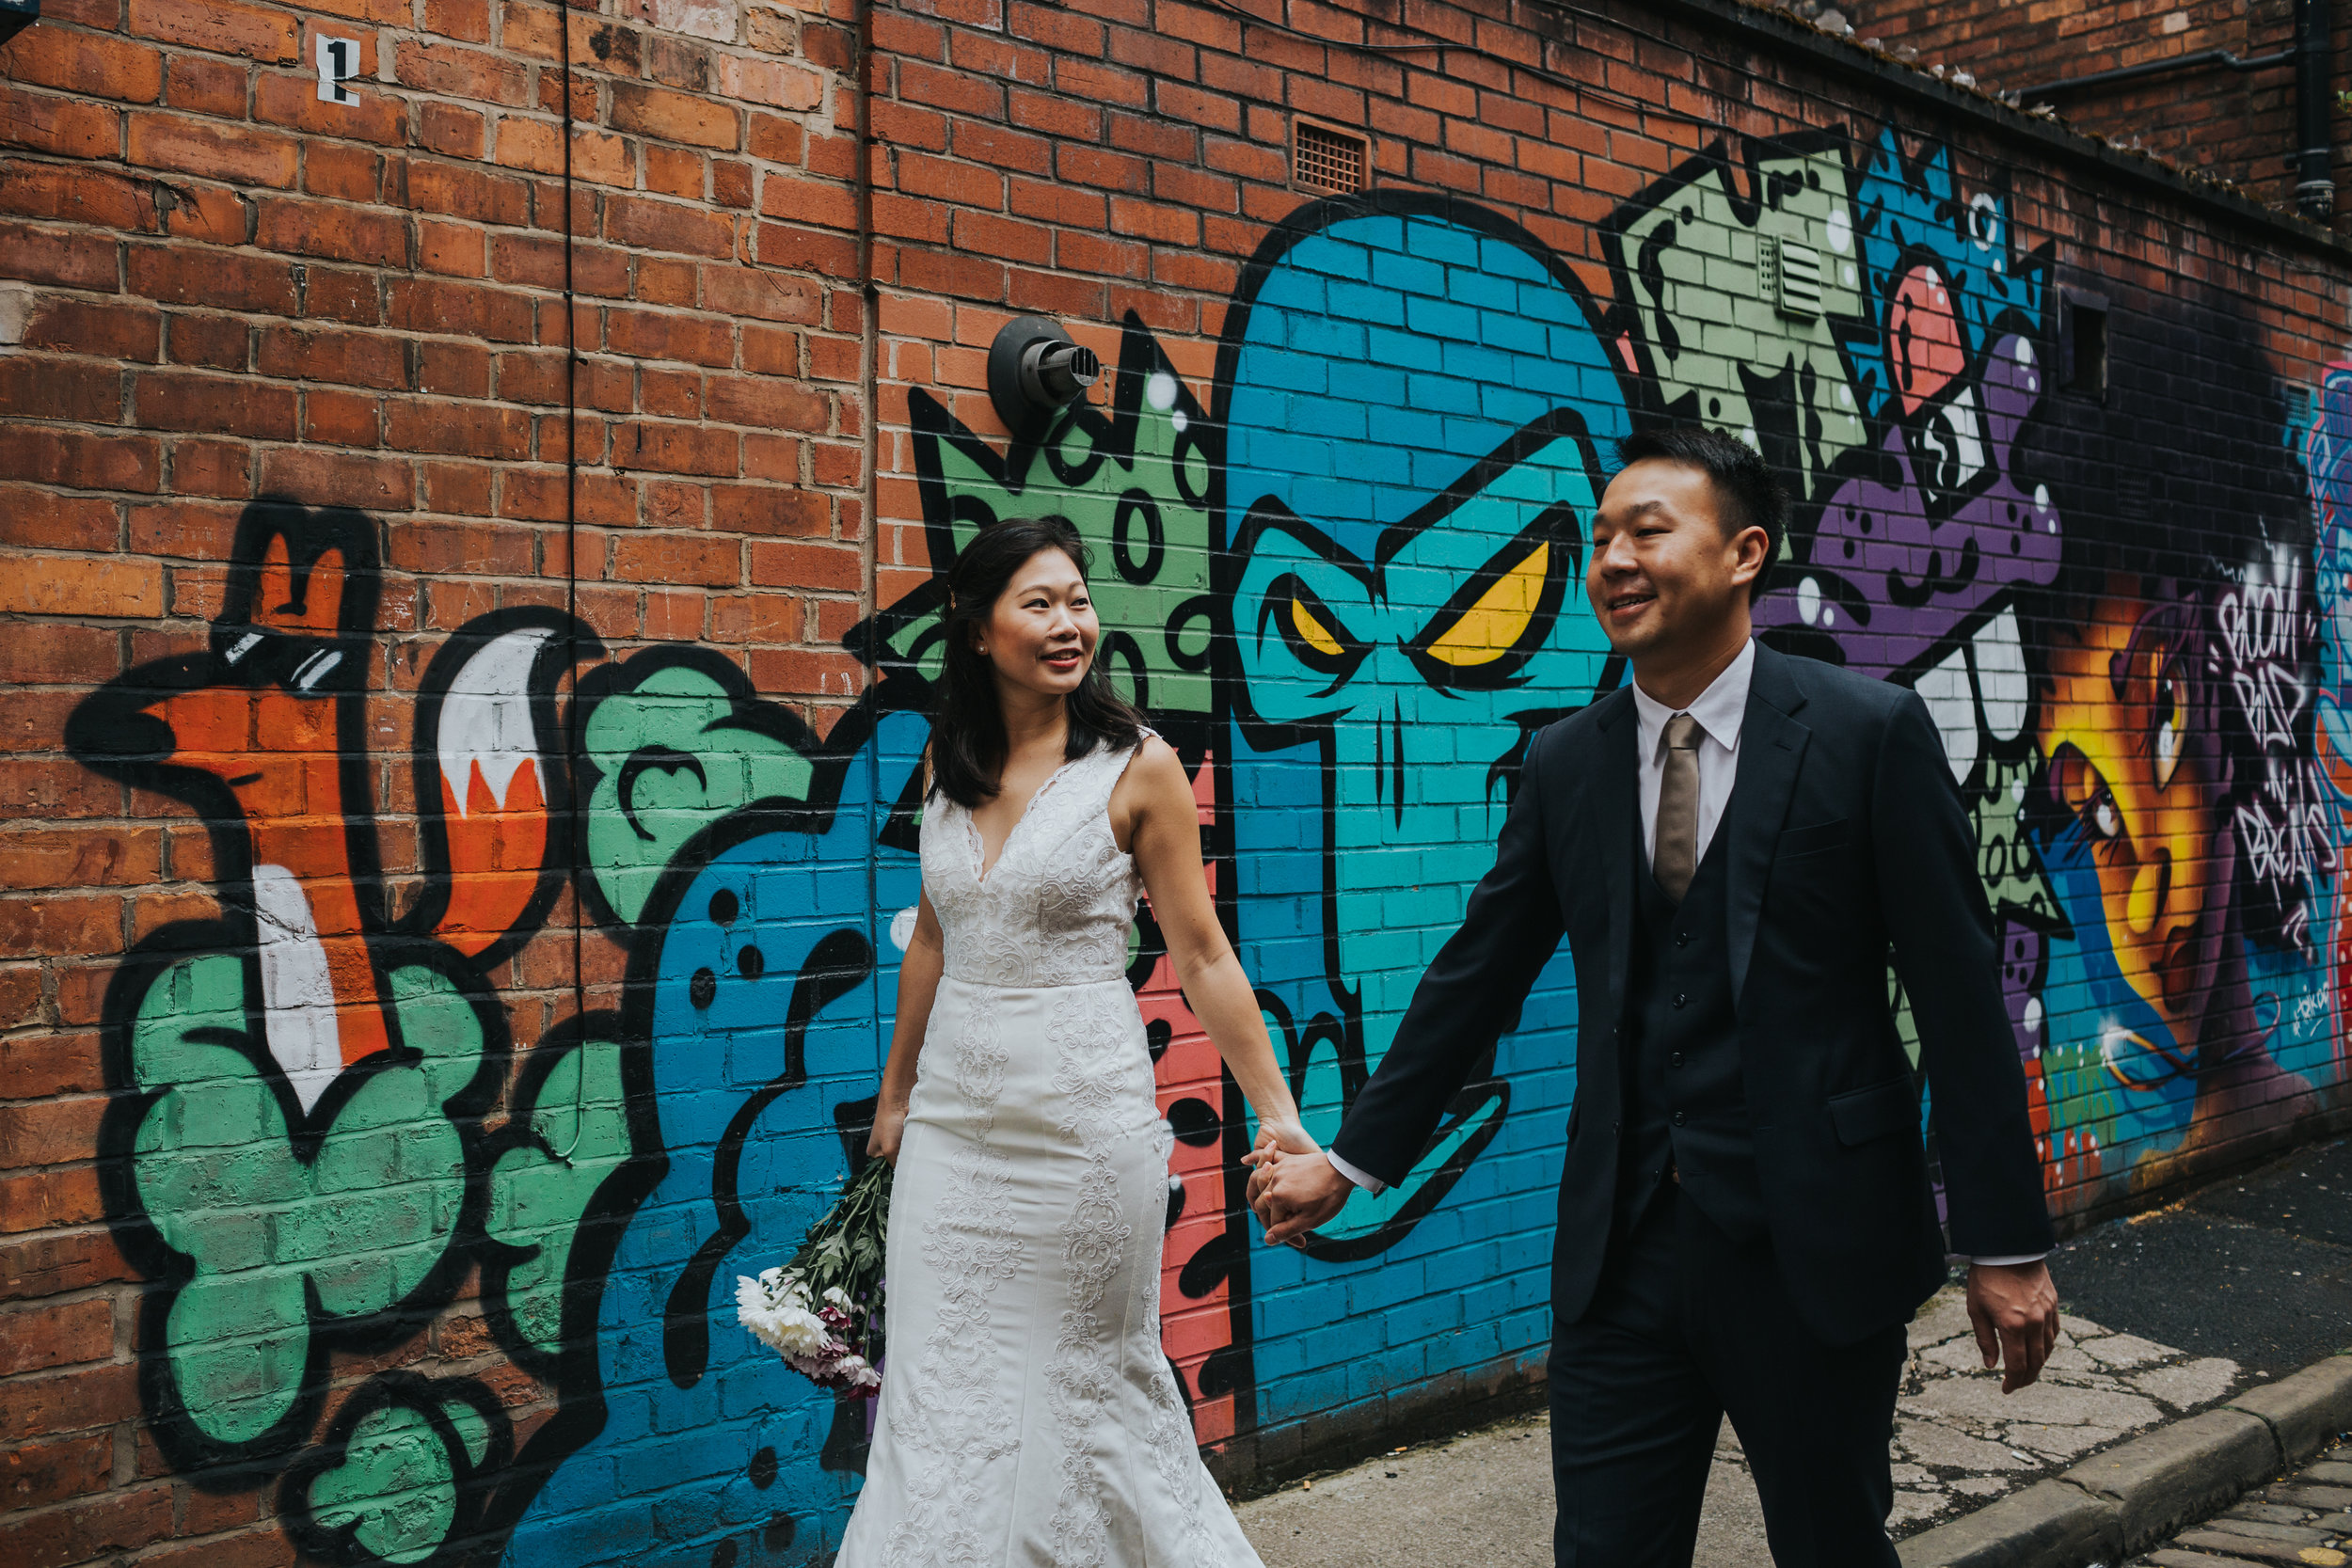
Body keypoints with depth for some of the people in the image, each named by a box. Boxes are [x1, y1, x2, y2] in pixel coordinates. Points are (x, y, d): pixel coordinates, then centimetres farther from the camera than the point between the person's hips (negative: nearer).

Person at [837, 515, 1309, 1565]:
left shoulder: (1136, 766, -8)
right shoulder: (950, 762, 6)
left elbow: (1202, 956, -6)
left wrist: (1278, 1114, -9)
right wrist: (895, 1093, 23)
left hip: (1082, 1119, -4)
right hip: (955, 1119, 4)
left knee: (1086, 1382, 8)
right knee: (942, 1390, 8)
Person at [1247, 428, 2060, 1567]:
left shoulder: (1869, 732, -6)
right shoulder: (1563, 764, 5)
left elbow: (1959, 995, -6)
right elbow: (1476, 978, 12)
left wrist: (2005, 1246, -6)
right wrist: (1349, 1162, 14)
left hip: (1814, 1244, -3)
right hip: (1622, 1246, 3)